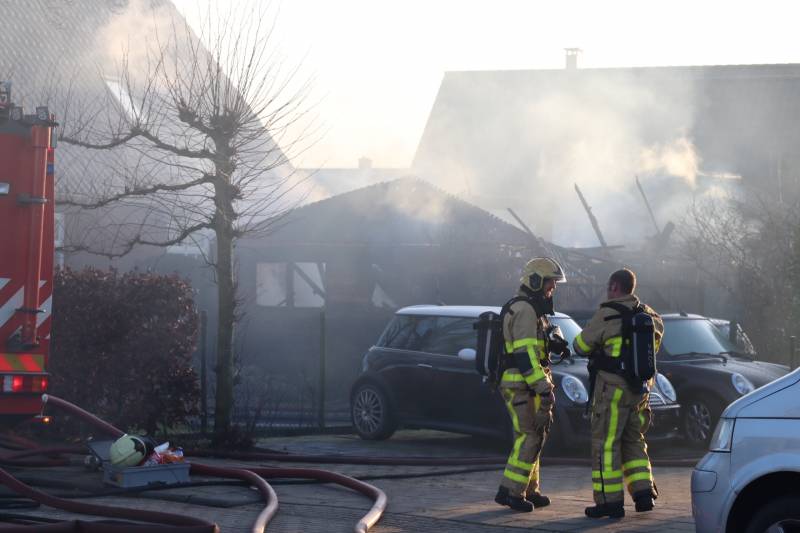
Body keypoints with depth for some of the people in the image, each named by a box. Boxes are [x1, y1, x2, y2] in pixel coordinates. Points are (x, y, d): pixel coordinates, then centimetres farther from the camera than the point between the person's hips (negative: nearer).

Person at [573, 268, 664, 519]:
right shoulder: (648, 315, 9)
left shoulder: (606, 315, -13)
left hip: (612, 388, -7)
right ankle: (643, 493, 12)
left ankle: (609, 501, -3)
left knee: (606, 444, -2)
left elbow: (581, 346, -6)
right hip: (639, 389, 7)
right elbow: (659, 328, 31)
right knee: (633, 442, 18)